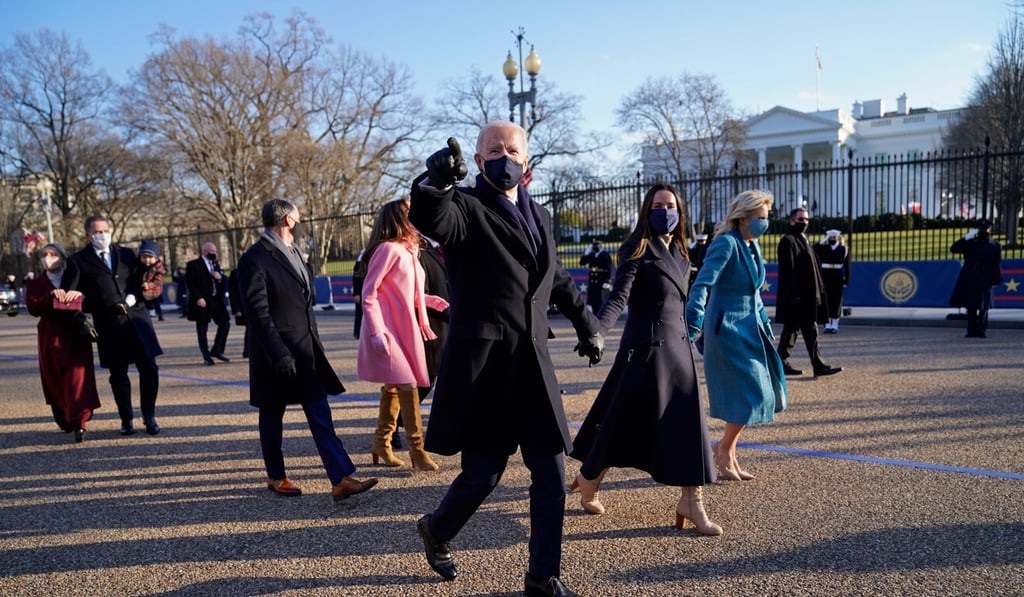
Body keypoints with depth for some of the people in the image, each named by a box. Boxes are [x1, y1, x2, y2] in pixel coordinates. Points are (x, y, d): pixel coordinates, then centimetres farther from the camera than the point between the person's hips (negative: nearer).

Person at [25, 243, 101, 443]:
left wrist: (79, 294, -22)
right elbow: (33, 308, -6)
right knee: (55, 381, 7)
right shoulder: (36, 284, 11)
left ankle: (78, 423, -16)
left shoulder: (75, 277, 8)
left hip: (76, 336, -2)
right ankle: (65, 421, 22)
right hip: (51, 338, 2)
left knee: (77, 376, -12)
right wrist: (51, 295, -21)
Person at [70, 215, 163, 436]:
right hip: (109, 324, -2)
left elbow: (140, 281, 13)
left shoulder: (126, 254, 13)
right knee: (118, 374, 5)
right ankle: (126, 420, 19)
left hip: (136, 317, 2)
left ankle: (149, 417, 13)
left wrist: (132, 298, -6)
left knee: (149, 369, -1)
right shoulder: (80, 261, 4)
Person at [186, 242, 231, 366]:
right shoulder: (193, 265, -4)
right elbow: (190, 283, -12)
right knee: (202, 330, 1)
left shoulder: (216, 264, 16)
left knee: (225, 324, 3)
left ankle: (217, 351, 17)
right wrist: (198, 298, -21)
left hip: (217, 300, 6)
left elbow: (225, 281, 17)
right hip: (202, 302, -6)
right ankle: (207, 357, 10)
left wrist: (220, 278, -6)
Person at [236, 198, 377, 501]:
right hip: (277, 354, -7)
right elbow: (257, 312, -18)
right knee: (272, 417, 11)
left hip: (306, 351, 7)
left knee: (320, 415, 1)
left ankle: (341, 480, 0)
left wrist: (314, 342, 15)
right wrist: (279, 354, -22)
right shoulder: (255, 259, -13)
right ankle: (276, 477, 28)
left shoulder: (291, 252, 13)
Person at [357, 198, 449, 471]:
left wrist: (429, 300, 7)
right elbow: (368, 293, -16)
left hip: (406, 329, 9)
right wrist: (376, 332, -21)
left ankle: (381, 442, 27)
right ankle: (417, 450, -1)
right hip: (390, 331, -9)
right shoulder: (388, 249, -14)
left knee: (393, 387, 15)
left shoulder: (408, 250, 13)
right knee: (408, 386, -9)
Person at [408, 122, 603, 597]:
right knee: (484, 472, 4)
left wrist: (585, 322, 28)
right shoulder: (465, 208, -5)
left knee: (551, 478, 8)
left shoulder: (539, 216, 16)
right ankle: (436, 530, 36)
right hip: (483, 366, -6)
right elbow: (430, 220, -29)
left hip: (533, 365, 6)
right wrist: (435, 183, -49)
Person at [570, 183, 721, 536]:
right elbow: (619, 297, -21)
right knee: (623, 421, 1)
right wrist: (597, 331, -36)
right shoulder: (638, 250, -9)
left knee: (688, 423, 3)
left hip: (677, 347, 7)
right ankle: (588, 482, 23)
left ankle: (690, 502, 11)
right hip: (645, 347, -7)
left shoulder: (678, 252, 13)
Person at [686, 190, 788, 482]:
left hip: (749, 328, 9)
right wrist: (694, 321, -40)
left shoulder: (753, 245, 9)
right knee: (750, 394, -6)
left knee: (761, 393, 11)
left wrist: (764, 322, 23)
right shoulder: (726, 244, -17)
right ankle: (725, 451, 13)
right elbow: (703, 283, -29)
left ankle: (725, 446, 24)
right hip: (727, 329, -9)